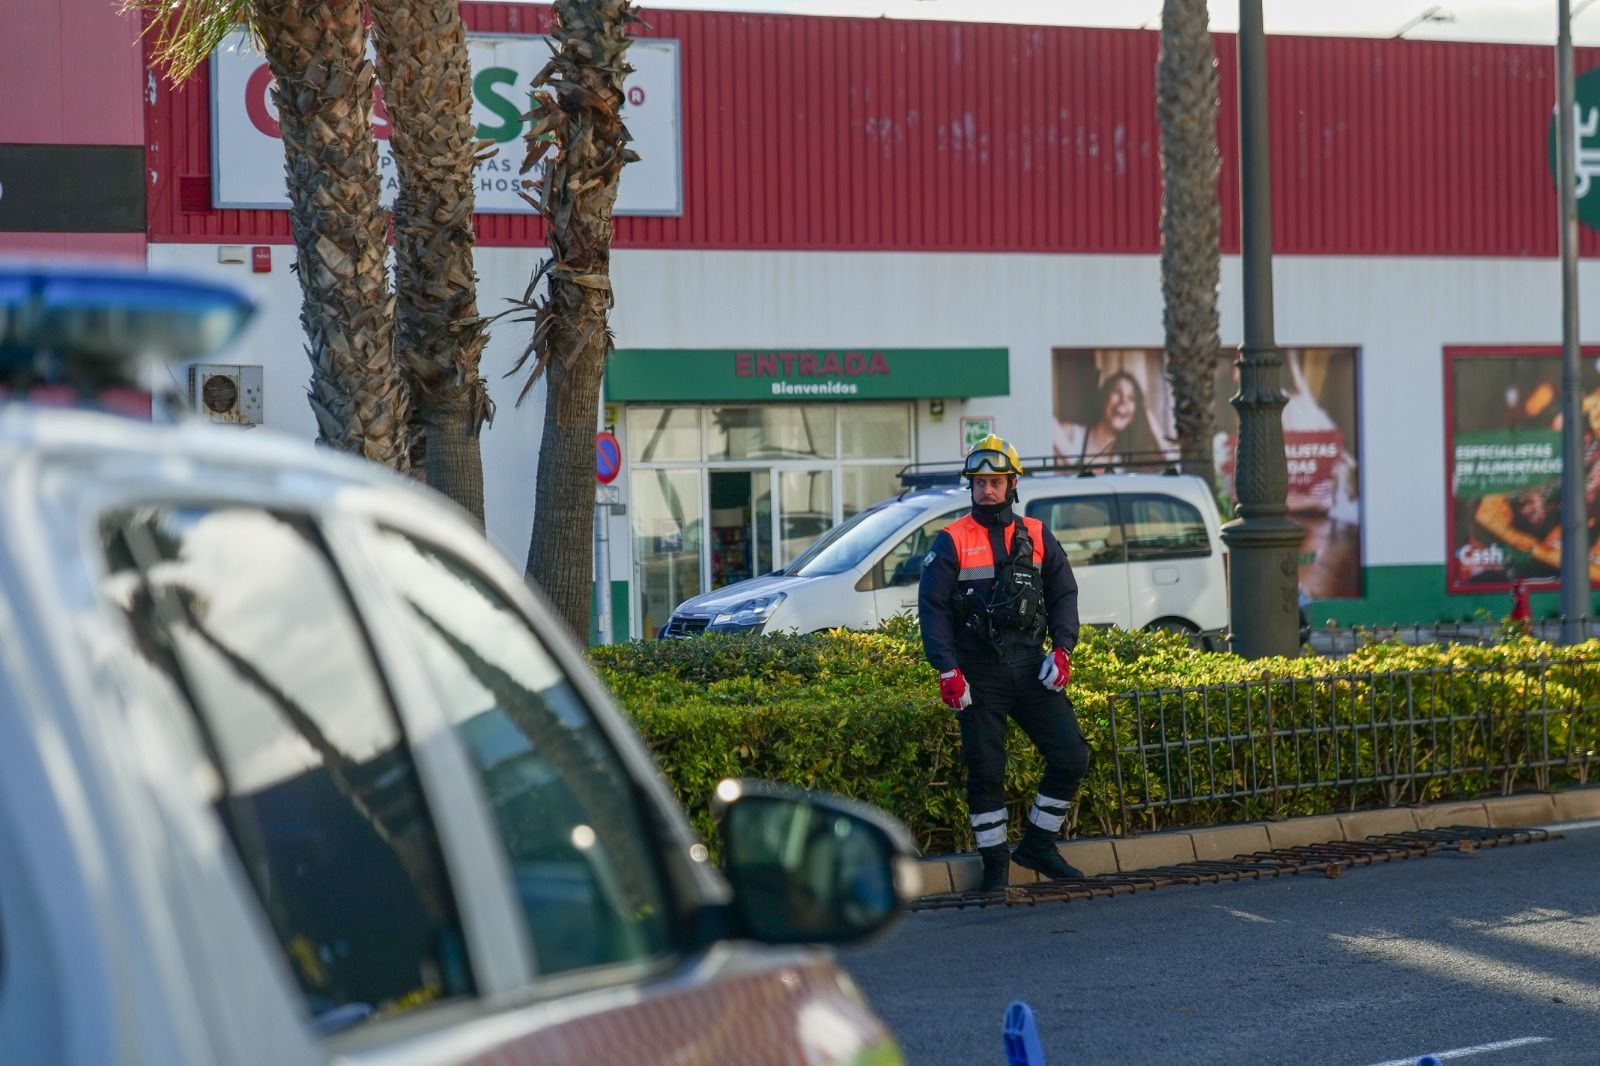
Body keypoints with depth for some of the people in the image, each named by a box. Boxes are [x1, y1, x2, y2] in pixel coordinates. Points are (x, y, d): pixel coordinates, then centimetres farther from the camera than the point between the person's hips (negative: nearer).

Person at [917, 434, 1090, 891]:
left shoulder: (1037, 537, 10)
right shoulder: (952, 542, 0)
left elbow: (1063, 594, 14)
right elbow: (932, 607, -3)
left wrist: (1062, 648, -1)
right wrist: (947, 669, -12)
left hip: (1031, 668, 3)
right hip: (979, 674, -3)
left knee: (1071, 757, -1)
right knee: (985, 771, 0)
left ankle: (1037, 844, 15)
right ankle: (995, 864, 11)